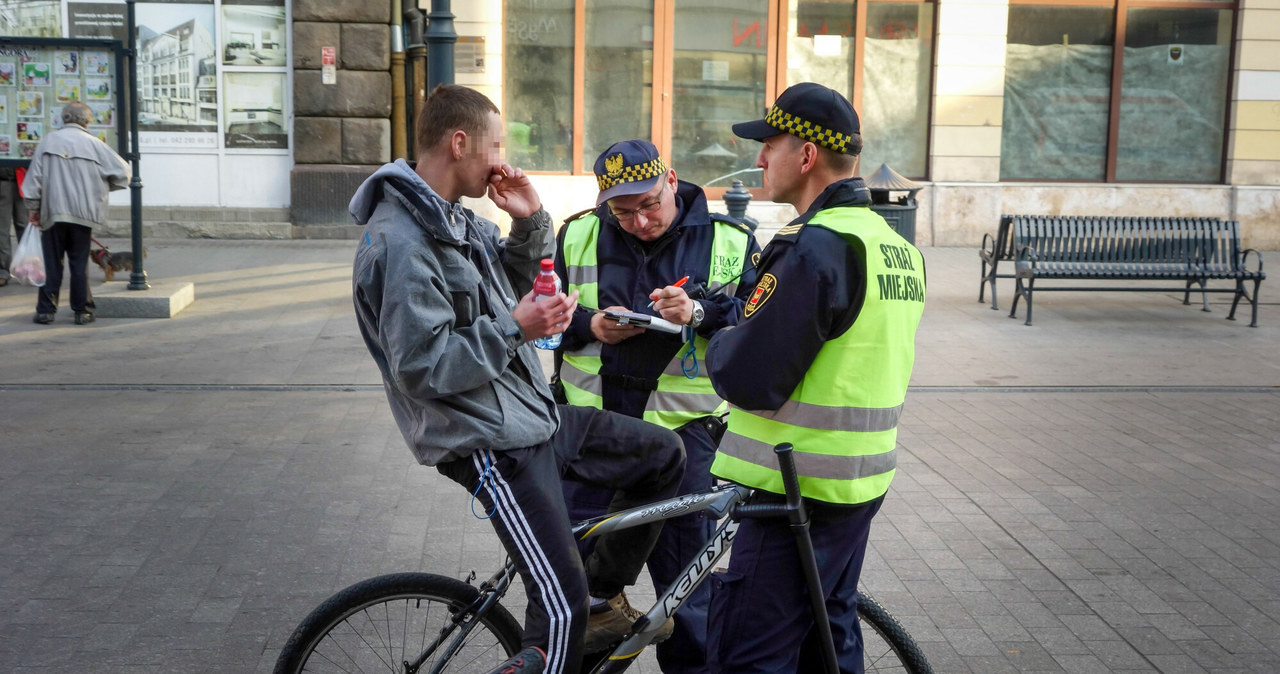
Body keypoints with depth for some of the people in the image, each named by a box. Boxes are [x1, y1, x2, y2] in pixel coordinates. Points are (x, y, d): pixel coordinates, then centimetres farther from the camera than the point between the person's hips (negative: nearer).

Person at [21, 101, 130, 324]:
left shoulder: (49, 141, 1)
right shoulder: (93, 144, -2)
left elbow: (35, 176, 2)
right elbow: (122, 171, 0)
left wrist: (34, 208, 10)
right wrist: (102, 188, 17)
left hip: (52, 213, 1)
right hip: (83, 213, 0)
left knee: (52, 263, 8)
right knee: (80, 263, 7)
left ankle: (46, 310, 9)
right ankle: (82, 311, 9)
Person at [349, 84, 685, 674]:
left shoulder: (454, 218, 10)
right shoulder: (401, 243, -21)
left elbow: (521, 283, 19)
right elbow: (421, 367, -24)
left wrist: (530, 222, 1)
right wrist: (514, 328, -23)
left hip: (533, 415, 10)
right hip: (494, 446, -10)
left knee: (664, 454, 14)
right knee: (562, 608, -11)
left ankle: (605, 597, 24)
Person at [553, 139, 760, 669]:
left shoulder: (729, 240, -1)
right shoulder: (578, 235, 4)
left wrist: (699, 313, -22)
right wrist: (590, 327, -10)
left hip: (683, 426, -2)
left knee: (684, 572, 7)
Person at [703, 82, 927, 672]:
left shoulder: (813, 247, -20)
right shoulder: (896, 245, 10)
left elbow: (748, 379, -23)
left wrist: (717, 344, -2)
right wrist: (741, 325, 11)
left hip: (797, 490, -9)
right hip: (862, 483, 9)